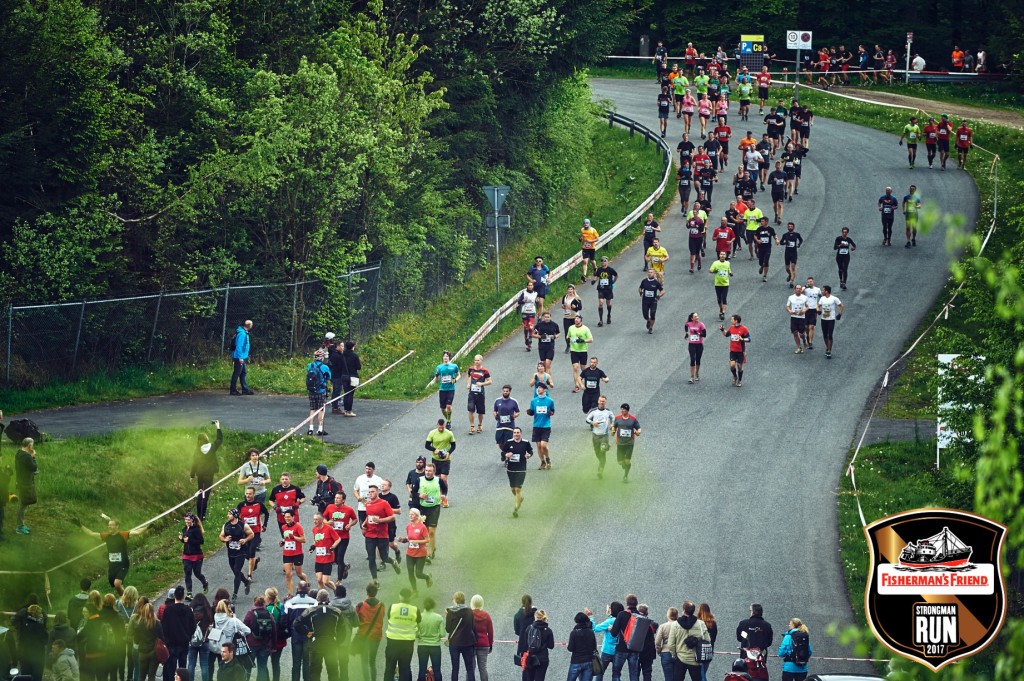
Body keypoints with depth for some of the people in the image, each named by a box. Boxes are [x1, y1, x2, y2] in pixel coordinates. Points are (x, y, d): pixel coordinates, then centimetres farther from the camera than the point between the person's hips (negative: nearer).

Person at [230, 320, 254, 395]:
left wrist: (246, 358, 23)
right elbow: (239, 346, -23)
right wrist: (240, 358, -24)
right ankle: (233, 390, 2)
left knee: (243, 373, 13)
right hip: (239, 358, -10)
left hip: (242, 357, 10)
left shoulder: (245, 333, 13)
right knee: (237, 373, -3)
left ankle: (245, 389, 17)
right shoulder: (242, 333, -19)